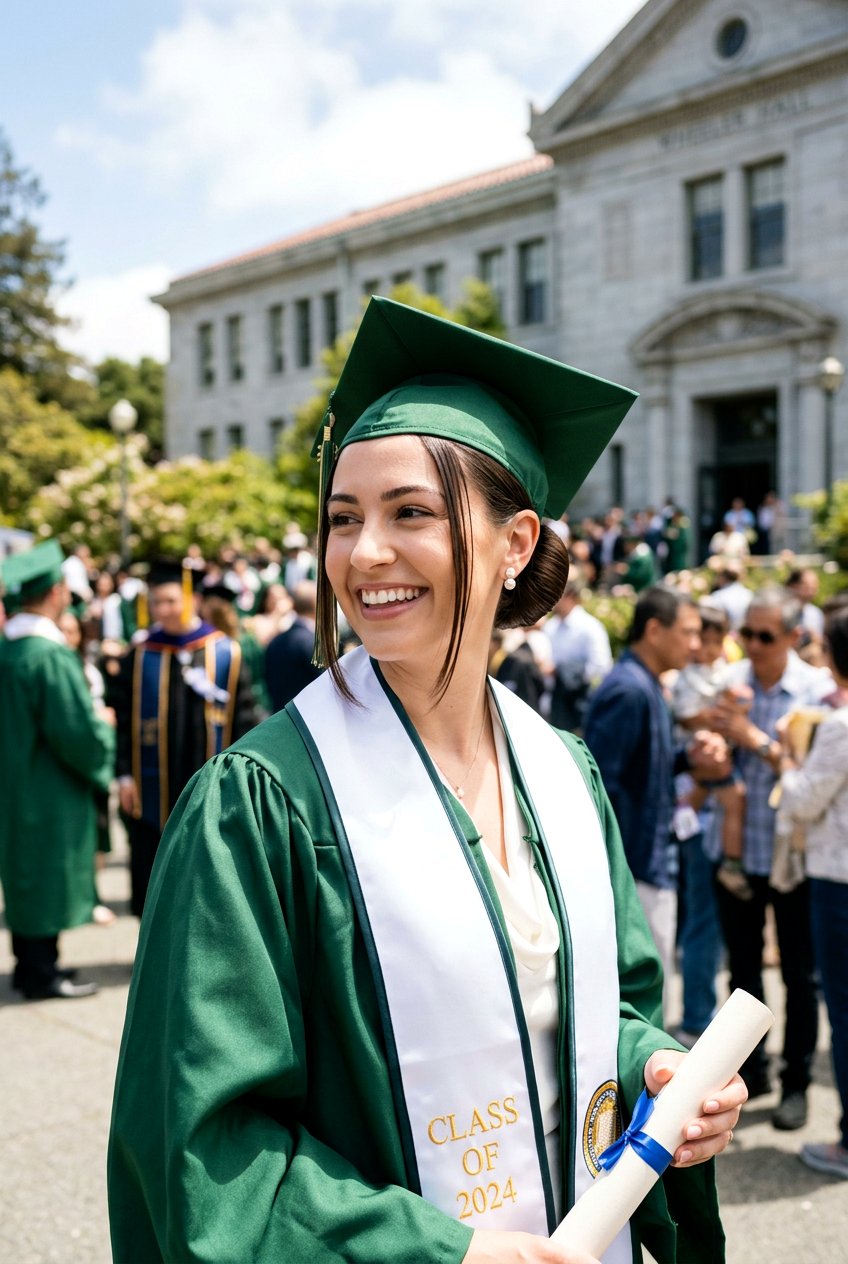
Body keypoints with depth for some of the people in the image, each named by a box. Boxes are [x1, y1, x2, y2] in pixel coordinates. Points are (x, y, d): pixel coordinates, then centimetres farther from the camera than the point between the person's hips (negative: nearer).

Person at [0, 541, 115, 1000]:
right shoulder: (50, 655, -23)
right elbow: (79, 736, -25)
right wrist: (103, 725, -4)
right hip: (50, 790, -8)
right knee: (48, 872, 3)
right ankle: (41, 974, 12)